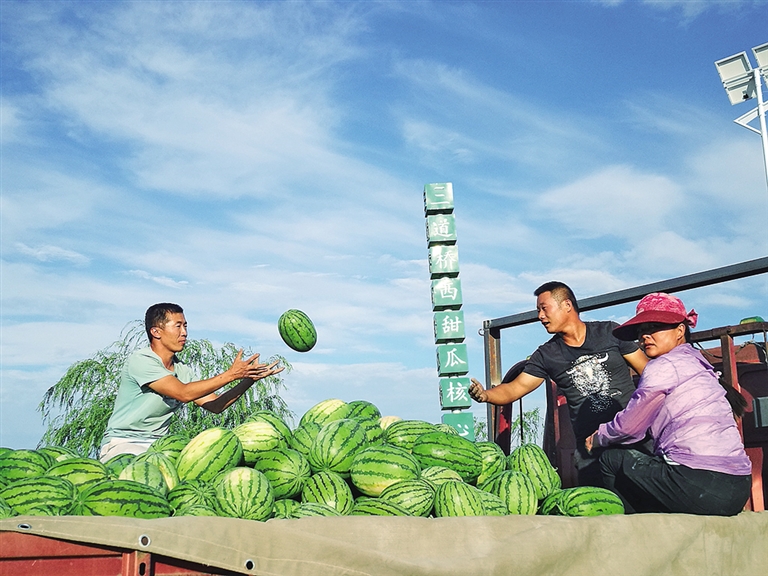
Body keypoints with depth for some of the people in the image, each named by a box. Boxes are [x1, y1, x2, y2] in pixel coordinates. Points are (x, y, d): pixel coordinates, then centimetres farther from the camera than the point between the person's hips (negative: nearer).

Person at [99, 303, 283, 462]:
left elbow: (215, 405, 2)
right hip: (122, 445, -7)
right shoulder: (140, 361, -16)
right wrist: (230, 374, -24)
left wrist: (250, 379, -9)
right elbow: (183, 393, -26)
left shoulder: (183, 370, 8)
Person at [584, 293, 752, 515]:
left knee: (612, 460, 6)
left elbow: (630, 426, -1)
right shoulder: (697, 363, 22)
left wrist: (599, 437, 18)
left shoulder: (665, 365, -5)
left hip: (701, 485, -9)